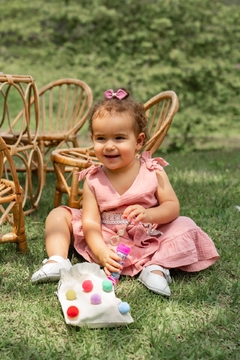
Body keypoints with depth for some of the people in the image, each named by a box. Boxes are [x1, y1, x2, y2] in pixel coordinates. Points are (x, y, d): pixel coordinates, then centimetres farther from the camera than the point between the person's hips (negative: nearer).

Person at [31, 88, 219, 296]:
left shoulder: (153, 172, -9)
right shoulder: (93, 180, -8)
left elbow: (173, 206, -11)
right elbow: (91, 222, -14)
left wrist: (149, 214, -32)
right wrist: (102, 253, -31)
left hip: (147, 238, -1)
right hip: (105, 242, 2)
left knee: (184, 227, -22)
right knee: (59, 215, -4)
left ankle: (156, 267, -26)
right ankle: (58, 261, -19)